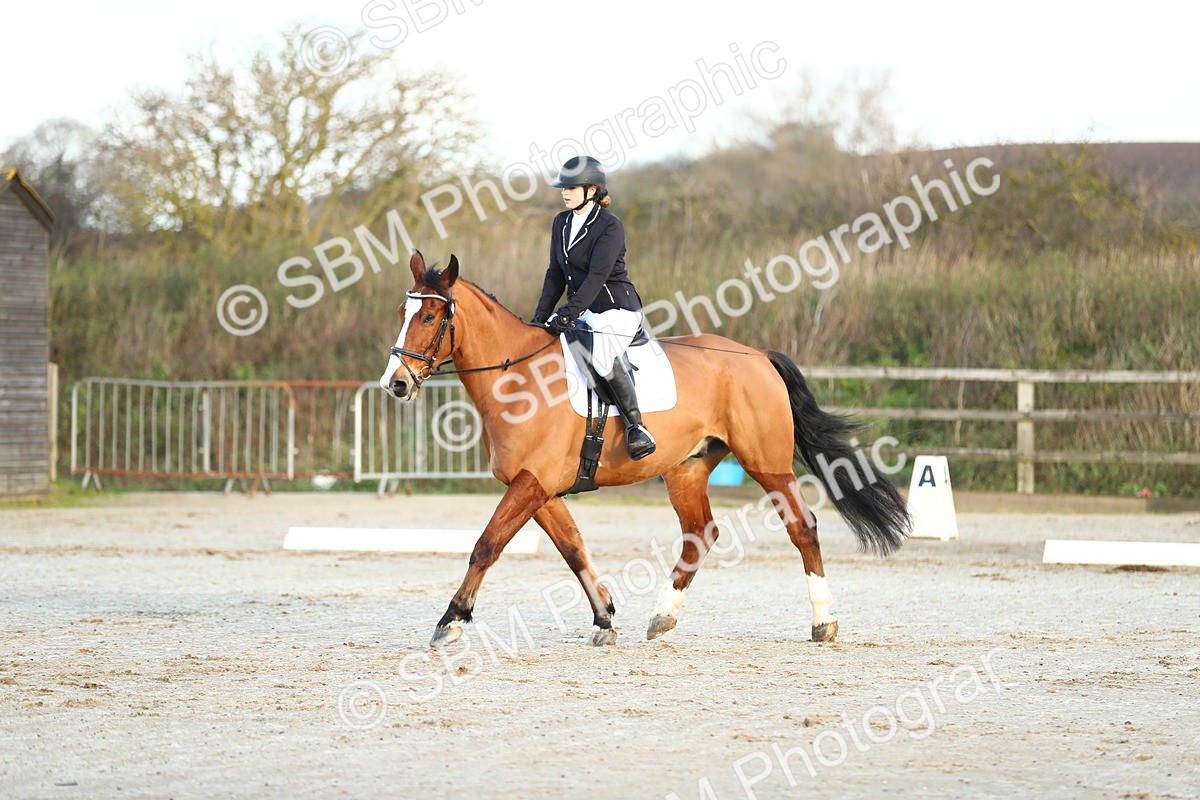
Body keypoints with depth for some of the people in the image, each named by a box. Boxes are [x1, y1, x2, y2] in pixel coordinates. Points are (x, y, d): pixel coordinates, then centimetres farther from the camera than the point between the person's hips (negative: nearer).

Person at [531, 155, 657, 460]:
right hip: (580, 308, 9)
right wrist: (539, 319, 6)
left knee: (603, 358, -36)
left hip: (617, 308, -9)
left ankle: (636, 426, -27)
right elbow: (555, 275, 14)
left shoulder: (610, 226, -13)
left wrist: (570, 313, -29)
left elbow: (597, 276, -21)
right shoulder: (561, 223, 10)